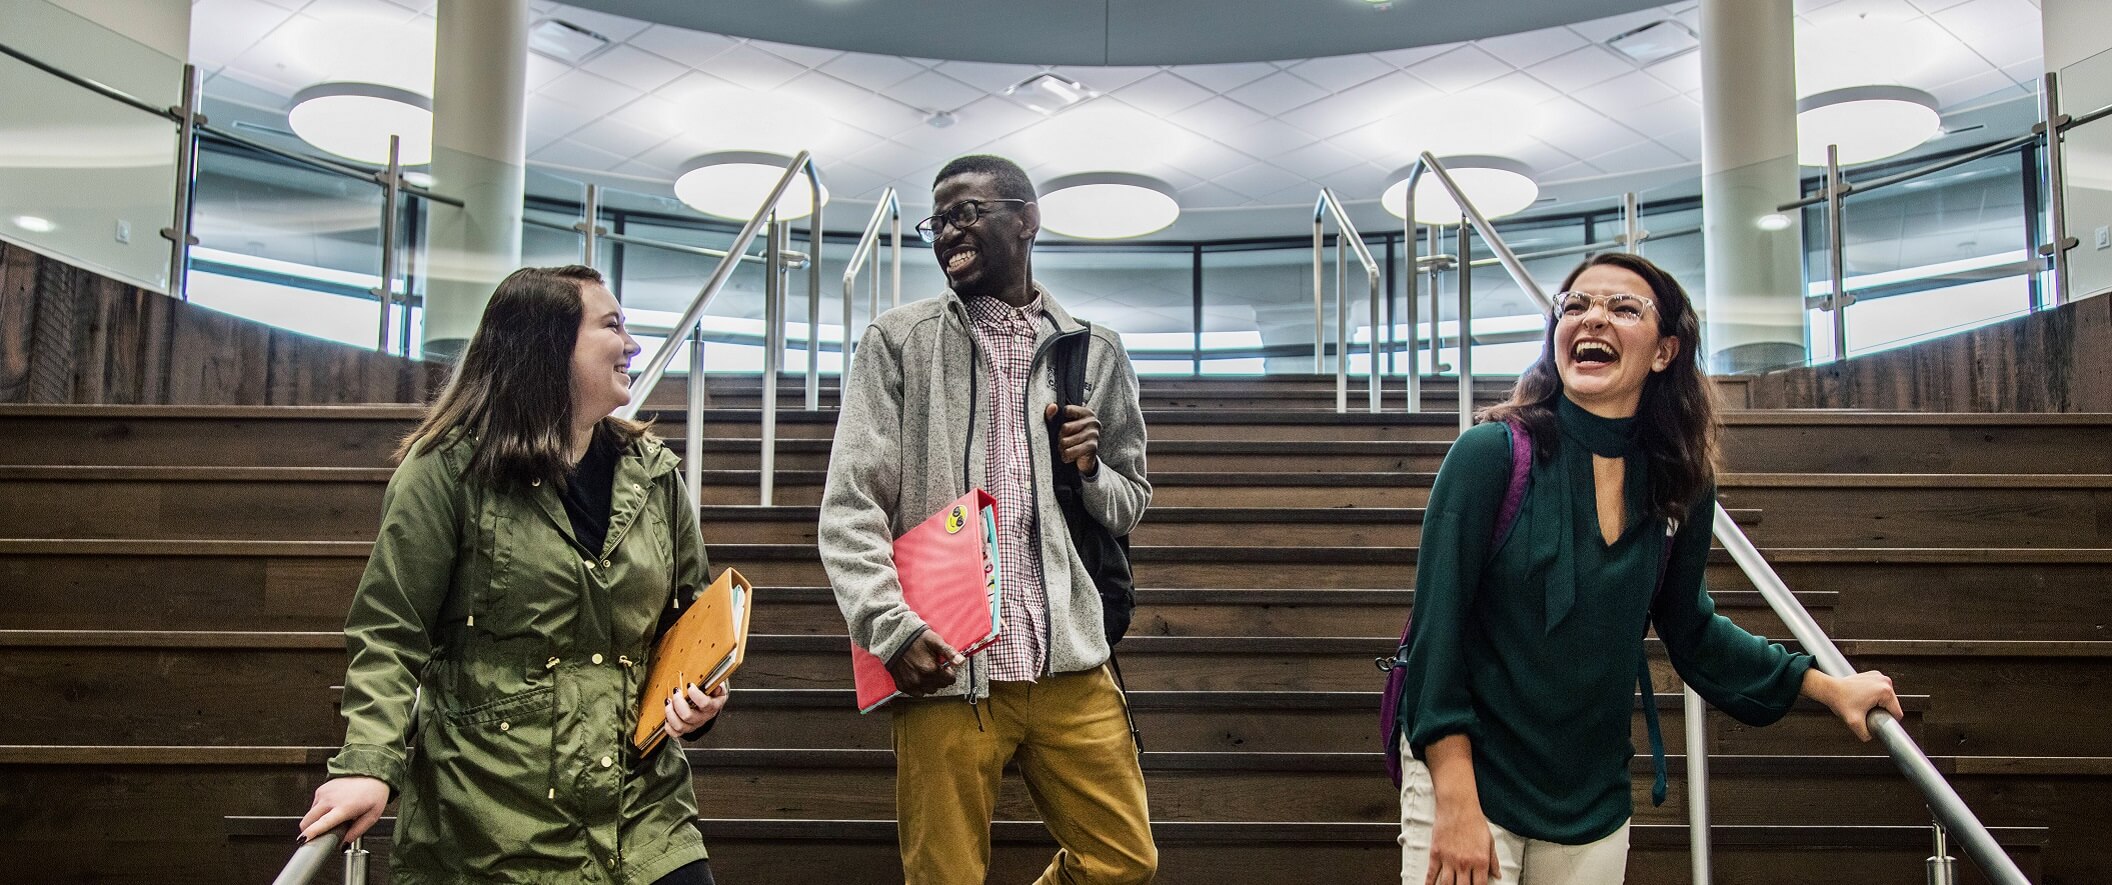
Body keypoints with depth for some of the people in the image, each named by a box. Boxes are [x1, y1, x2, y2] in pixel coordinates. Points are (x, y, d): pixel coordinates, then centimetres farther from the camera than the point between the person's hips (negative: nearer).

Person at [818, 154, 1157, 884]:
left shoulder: (1094, 354, 12)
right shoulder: (898, 343, 5)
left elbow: (1130, 505, 21)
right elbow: (851, 509, -2)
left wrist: (1092, 471, -2)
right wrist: (895, 630, -15)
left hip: (1070, 666, 3)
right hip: (944, 670, -2)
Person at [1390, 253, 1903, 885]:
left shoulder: (1680, 487, 1)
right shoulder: (1493, 453, -13)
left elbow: (1689, 629, 16)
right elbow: (1437, 625, -15)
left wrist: (1827, 687, 18)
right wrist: (1456, 803, -19)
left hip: (1595, 807, 4)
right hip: (1466, 782, -4)